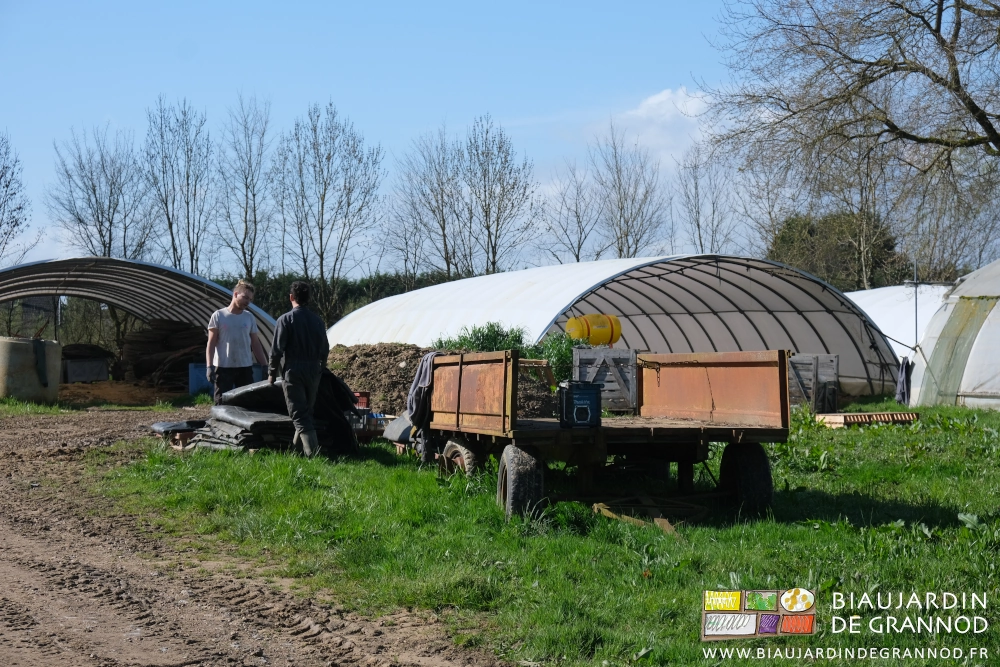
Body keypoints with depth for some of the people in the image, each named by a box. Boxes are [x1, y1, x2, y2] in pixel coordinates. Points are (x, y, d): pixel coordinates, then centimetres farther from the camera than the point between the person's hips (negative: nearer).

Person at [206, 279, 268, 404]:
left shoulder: (250, 317, 7)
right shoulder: (218, 316, -2)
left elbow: (255, 344, 11)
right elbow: (211, 343, -2)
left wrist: (265, 366, 5)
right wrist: (209, 366, -12)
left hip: (245, 367, 3)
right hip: (223, 367, -3)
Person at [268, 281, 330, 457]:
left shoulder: (286, 319, -9)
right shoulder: (317, 320, 7)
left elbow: (277, 349, -11)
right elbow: (325, 349, 13)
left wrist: (272, 372, -1)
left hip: (292, 371, -5)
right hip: (313, 372, 5)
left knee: (298, 413, -6)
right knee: (307, 411, 19)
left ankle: (312, 450, -18)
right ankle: (299, 445, 30)